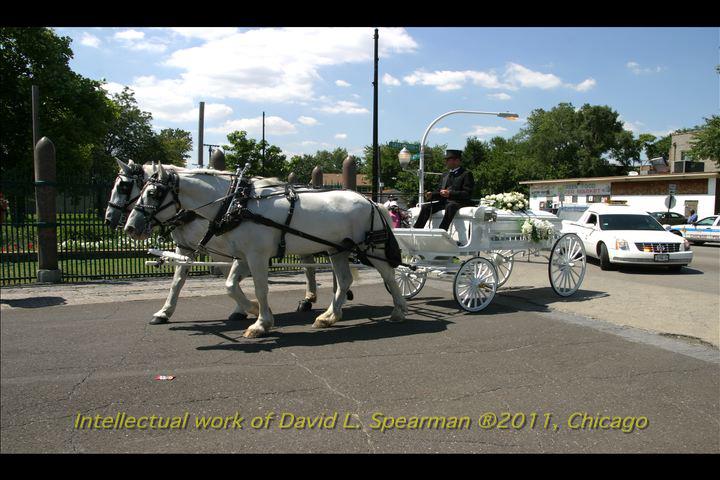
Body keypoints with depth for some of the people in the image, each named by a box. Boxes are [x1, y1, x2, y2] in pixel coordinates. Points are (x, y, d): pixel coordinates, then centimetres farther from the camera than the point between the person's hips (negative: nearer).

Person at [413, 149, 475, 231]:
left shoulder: (466, 174, 1)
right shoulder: (445, 175, 24)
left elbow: (467, 194, -10)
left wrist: (450, 193, -22)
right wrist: (431, 195, 0)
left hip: (458, 202, -6)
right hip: (444, 201, 7)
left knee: (450, 206, -39)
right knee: (426, 207, -15)